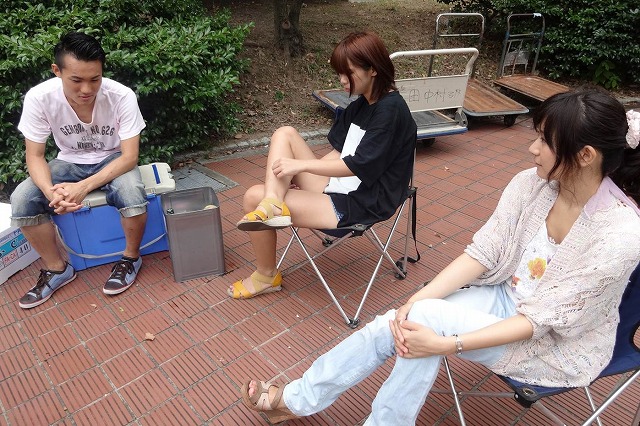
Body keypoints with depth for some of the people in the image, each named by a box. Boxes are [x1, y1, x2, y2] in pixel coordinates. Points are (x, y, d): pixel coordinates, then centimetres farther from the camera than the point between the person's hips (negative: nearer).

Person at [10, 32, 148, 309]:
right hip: (69, 162, 3)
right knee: (22, 199, -22)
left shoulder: (121, 96, -26)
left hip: (113, 160, -2)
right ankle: (57, 269, 1)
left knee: (132, 193, -35)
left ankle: (131, 258, -6)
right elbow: (35, 156, -13)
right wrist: (50, 191, -35)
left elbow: (129, 156, -24)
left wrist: (84, 187, -36)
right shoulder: (39, 98, -21)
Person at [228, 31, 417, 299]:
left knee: (254, 197, -8)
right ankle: (272, 204, -22)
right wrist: (300, 177, -1)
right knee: (284, 134, 0)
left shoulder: (391, 110, -16)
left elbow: (357, 166, -21)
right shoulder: (360, 105, 10)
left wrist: (301, 165, -18)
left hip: (361, 204, -9)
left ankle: (266, 276, 13)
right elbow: (339, 153, 12)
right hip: (337, 185, 9)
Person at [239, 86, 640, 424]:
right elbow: (483, 252, -10)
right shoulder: (531, 184, -12)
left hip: (561, 344, -4)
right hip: (507, 297, 5)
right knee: (396, 324, -17)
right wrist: (414, 300, -22)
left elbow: (544, 319, -25)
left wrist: (447, 344, -30)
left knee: (428, 319, -28)